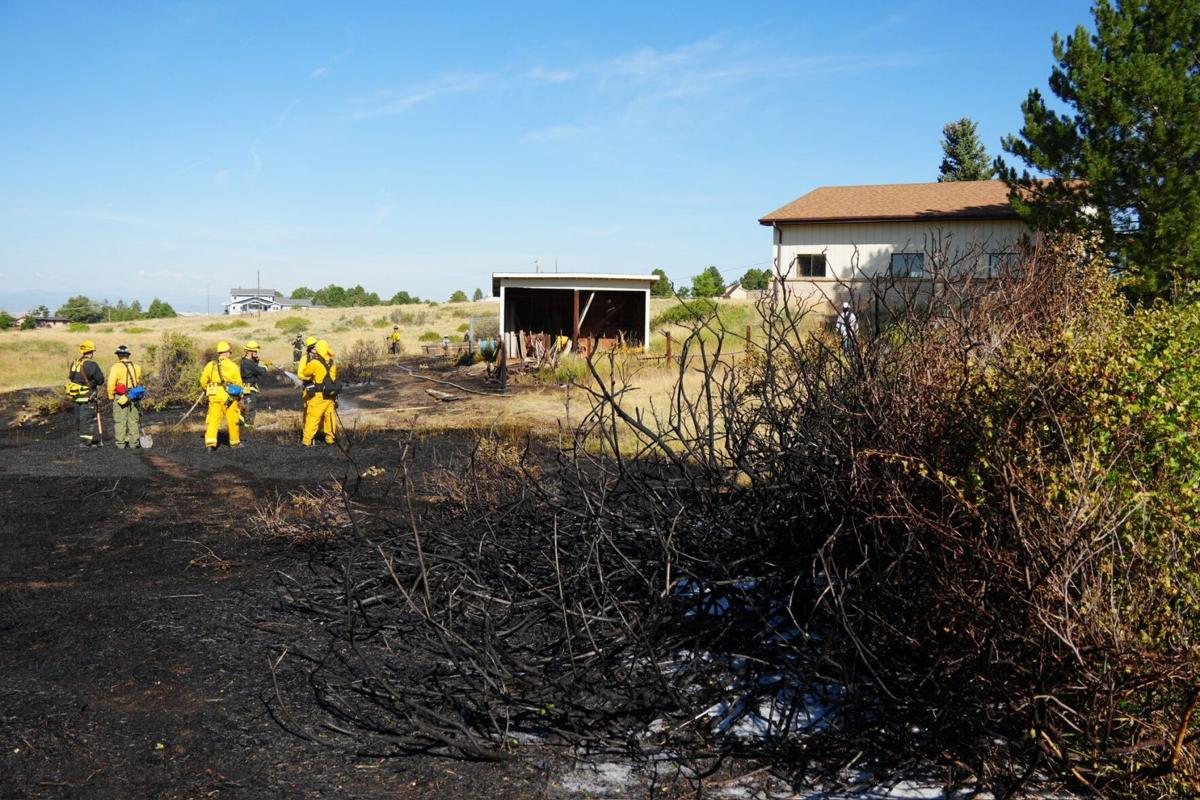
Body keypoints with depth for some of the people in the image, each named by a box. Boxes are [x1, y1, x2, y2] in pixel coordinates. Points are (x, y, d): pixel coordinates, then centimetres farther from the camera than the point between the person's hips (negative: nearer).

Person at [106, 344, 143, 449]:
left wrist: (111, 396, 0)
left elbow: (111, 383, -12)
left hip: (120, 397, -4)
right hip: (134, 397, 4)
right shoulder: (136, 367, 6)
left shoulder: (116, 367, -10)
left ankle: (121, 443, 4)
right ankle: (134, 442, 13)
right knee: (134, 420, 11)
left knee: (120, 421, 3)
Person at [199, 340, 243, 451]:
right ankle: (234, 442, 23)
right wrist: (239, 395, 15)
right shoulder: (233, 366, -4)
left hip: (214, 396, 2)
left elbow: (203, 381, 9)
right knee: (232, 420, 12)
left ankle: (210, 443, -11)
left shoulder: (210, 365, 4)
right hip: (228, 396, -2)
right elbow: (239, 383, -1)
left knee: (213, 420, 2)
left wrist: (207, 390, 29)